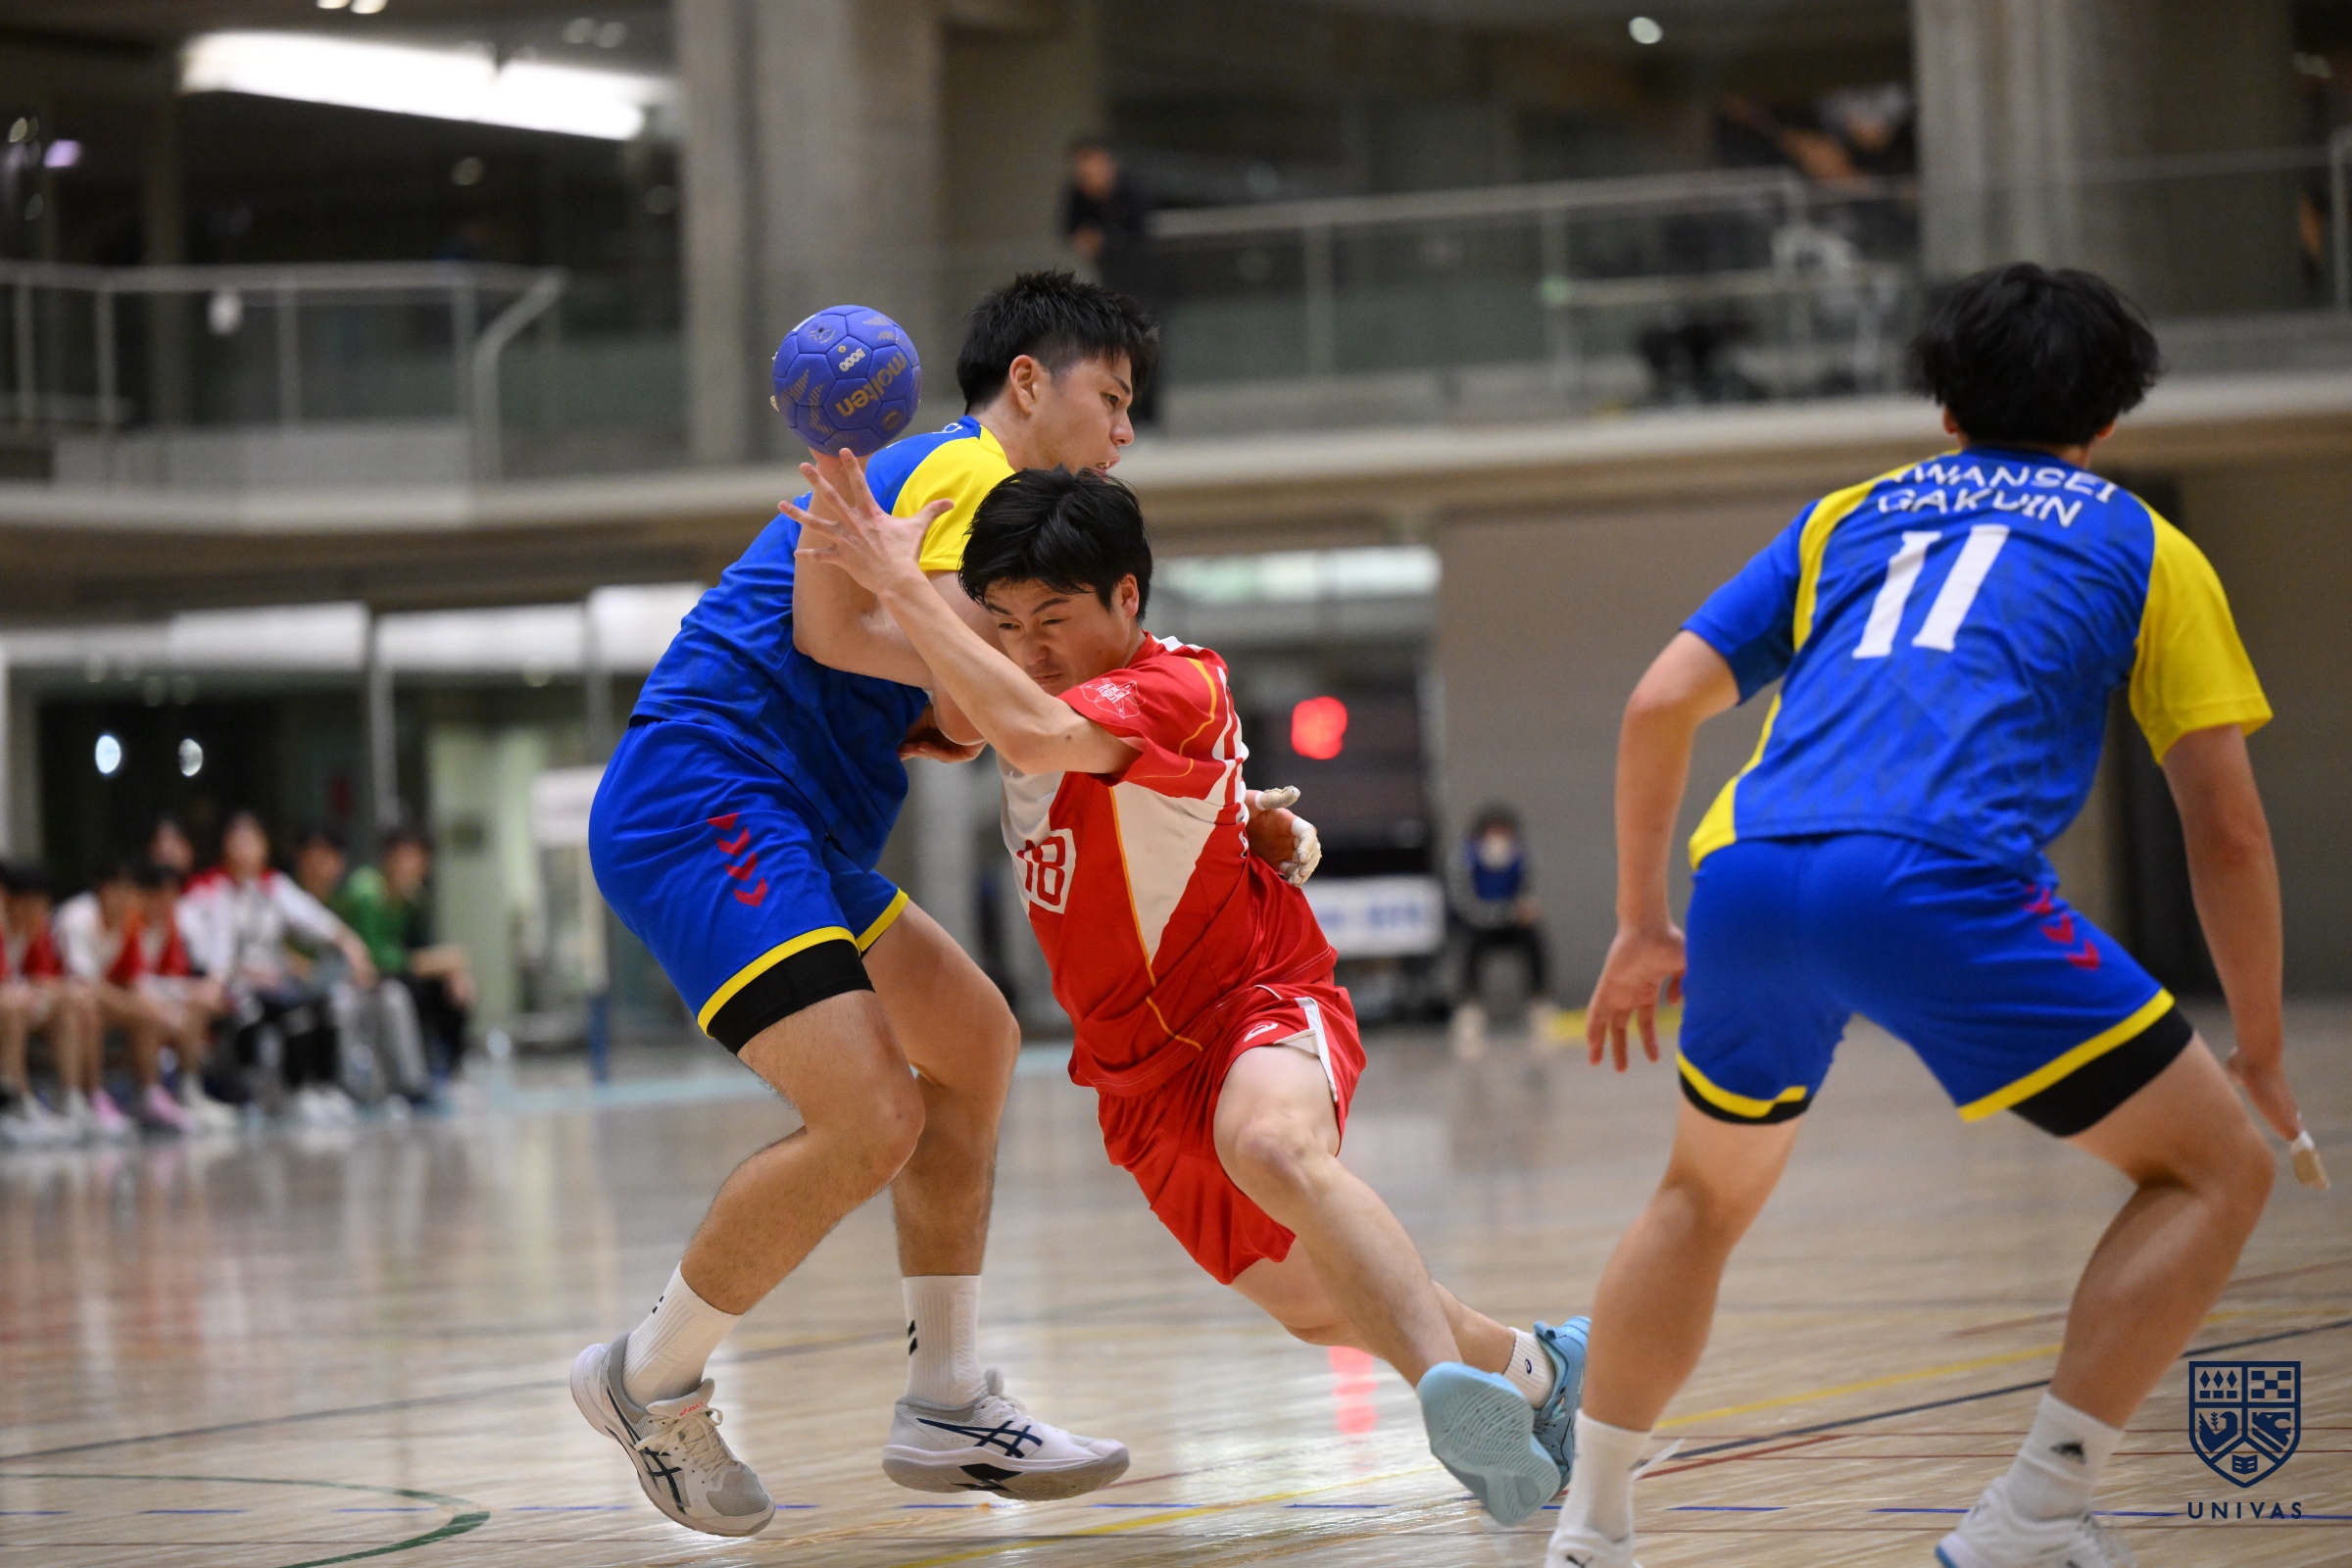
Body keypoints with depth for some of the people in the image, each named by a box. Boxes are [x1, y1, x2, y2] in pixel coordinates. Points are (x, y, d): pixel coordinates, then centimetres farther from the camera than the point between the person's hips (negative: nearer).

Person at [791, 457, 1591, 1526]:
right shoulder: (1022, 677, 3)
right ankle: (1529, 1367, 38)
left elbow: (1036, 735, -41)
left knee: (1273, 1149, -42)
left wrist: (901, 584, -38)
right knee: (1312, 1301, 16)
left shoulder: (1177, 689, -23)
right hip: (1138, 1066, 9)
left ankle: (1453, 1391, -56)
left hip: (1259, 1005, -9)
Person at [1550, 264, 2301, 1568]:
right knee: (2215, 1168, 10)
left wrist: (1641, 930, 32)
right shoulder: (2143, 550, 23)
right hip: (1939, 881, -4)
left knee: (1705, 1198, 30)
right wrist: (2261, 1056, 26)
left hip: (1745, 875, 4)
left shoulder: (1847, 518, 31)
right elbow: (2227, 834, 17)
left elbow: (1659, 703, 23)